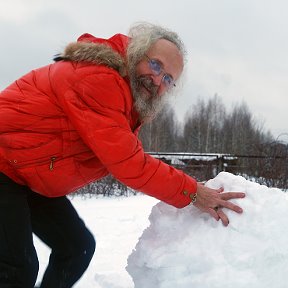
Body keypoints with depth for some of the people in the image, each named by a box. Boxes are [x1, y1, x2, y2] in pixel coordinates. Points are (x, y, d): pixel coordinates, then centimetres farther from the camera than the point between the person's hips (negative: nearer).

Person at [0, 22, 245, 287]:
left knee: (78, 247, 12)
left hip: (29, 178, 10)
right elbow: (126, 161, -30)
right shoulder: (98, 77, -27)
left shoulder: (133, 99, 5)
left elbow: (126, 156, 0)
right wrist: (191, 193, -24)